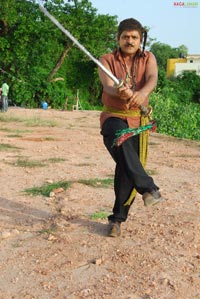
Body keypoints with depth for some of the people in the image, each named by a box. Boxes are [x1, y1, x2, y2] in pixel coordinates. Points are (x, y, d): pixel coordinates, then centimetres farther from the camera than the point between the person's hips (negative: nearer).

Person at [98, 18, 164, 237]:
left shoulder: (147, 58, 4)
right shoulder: (107, 60, -1)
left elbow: (152, 78, -18)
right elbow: (107, 85, -21)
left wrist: (142, 92, -42)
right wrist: (119, 92, -46)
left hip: (138, 120, 2)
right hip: (113, 117, -2)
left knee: (127, 169, -1)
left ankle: (118, 218, 15)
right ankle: (148, 188, -40)